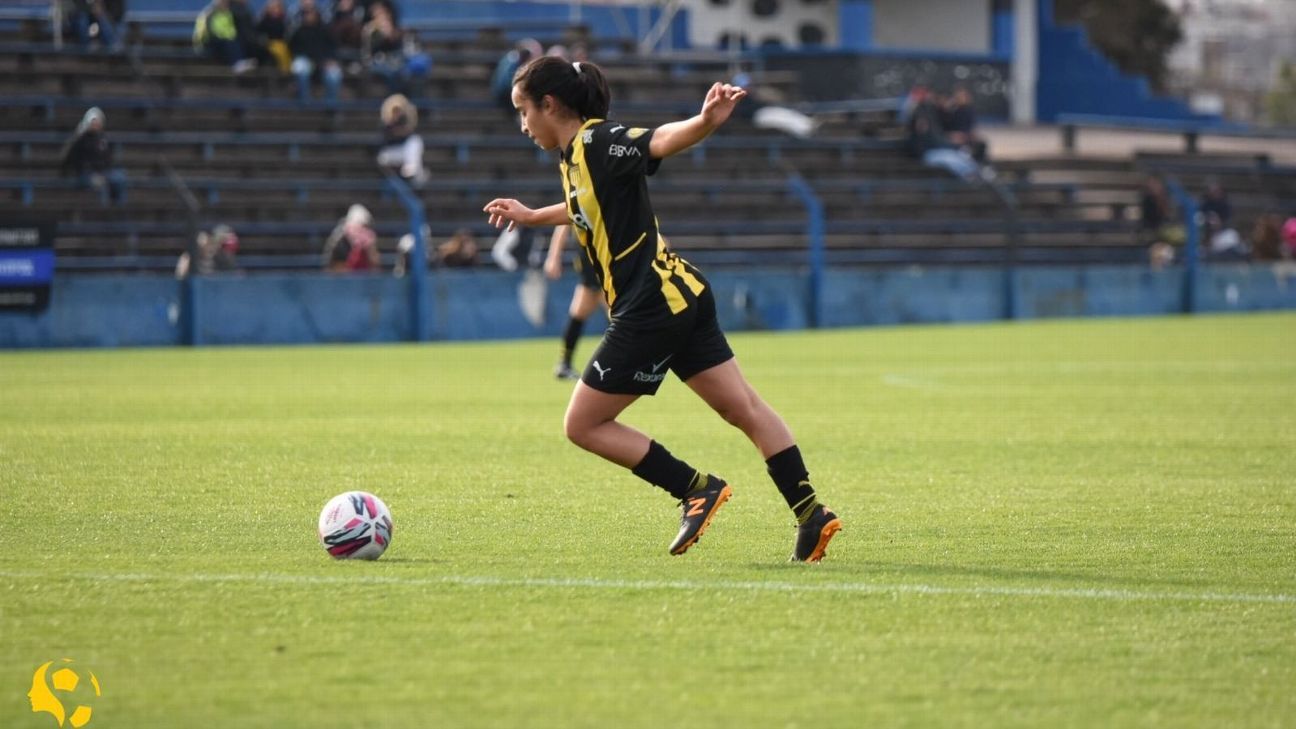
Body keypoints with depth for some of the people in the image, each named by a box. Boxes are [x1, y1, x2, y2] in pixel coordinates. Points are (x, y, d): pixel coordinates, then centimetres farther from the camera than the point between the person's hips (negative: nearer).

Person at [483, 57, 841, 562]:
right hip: (681, 294, 10)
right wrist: (530, 216, 49)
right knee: (744, 409, 7)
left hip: (650, 308, -10)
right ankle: (811, 514, 5)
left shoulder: (599, 142, -14)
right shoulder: (575, 157, 13)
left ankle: (698, 489, 1)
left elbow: (662, 141, -32)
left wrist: (707, 121, -53)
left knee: (583, 425, 1)